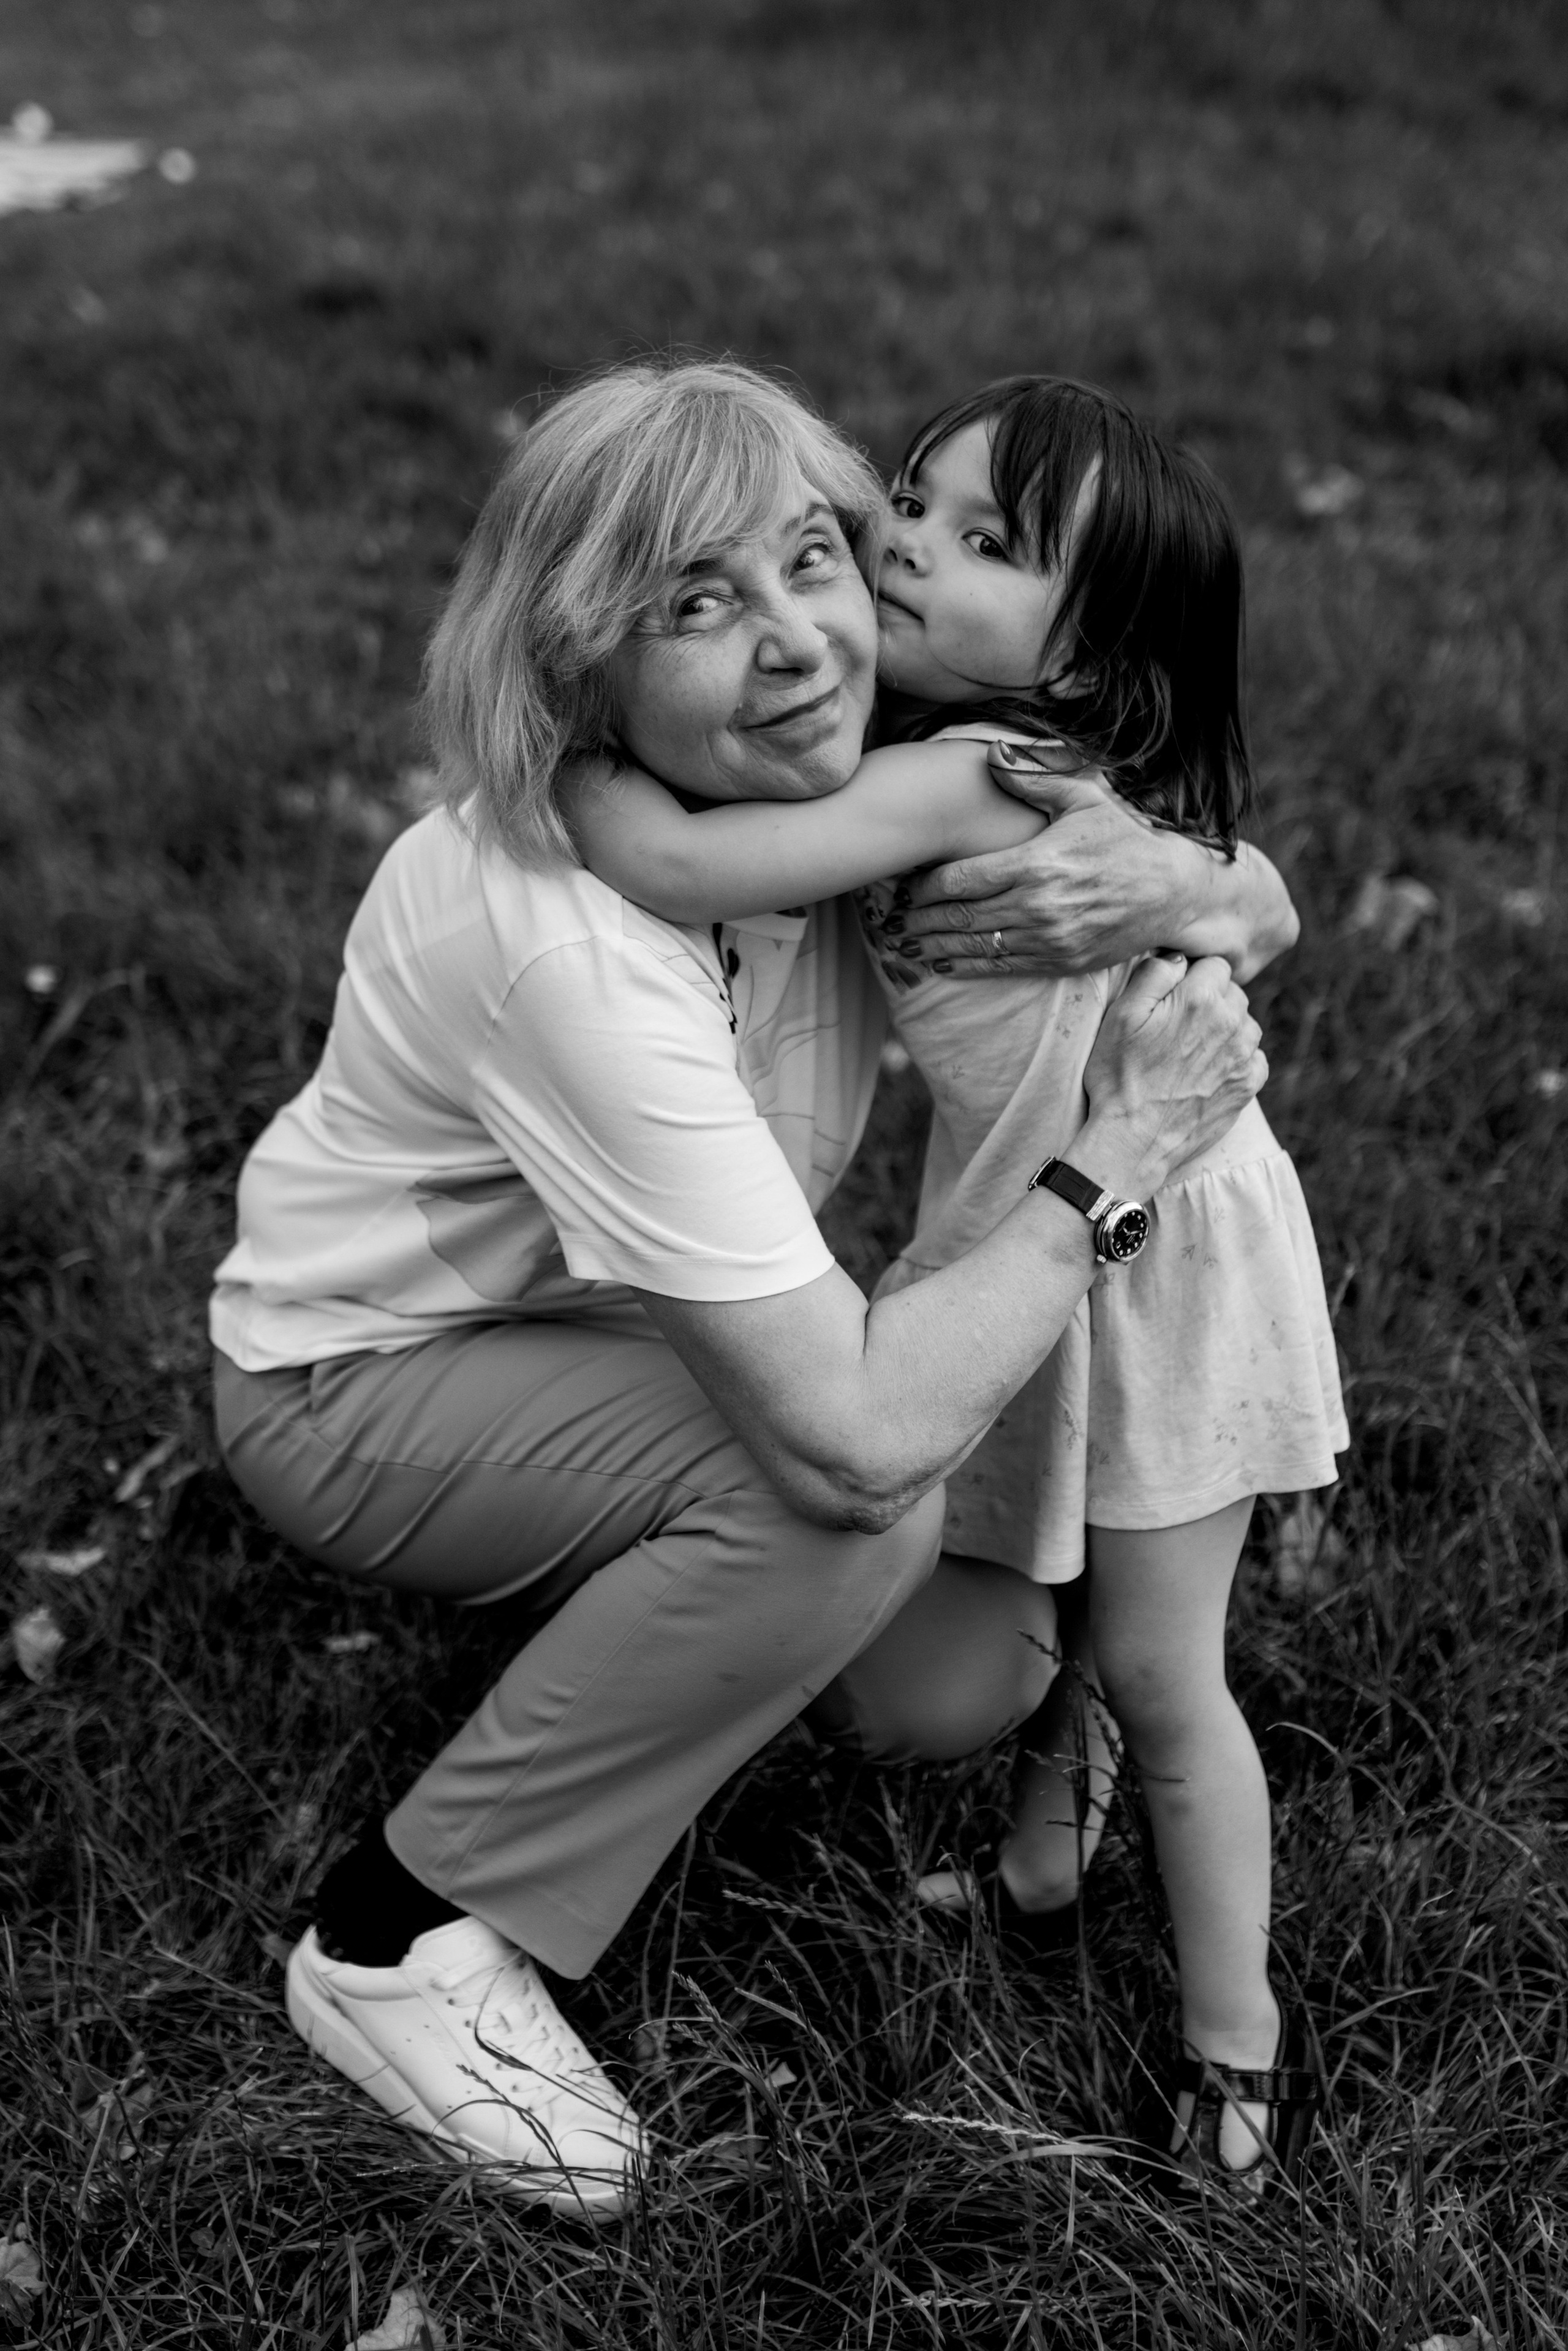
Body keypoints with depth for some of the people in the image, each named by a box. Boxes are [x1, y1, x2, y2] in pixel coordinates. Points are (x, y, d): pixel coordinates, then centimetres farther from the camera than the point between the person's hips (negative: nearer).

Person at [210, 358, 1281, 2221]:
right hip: (355, 1383, -7)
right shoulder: (566, 941, -37)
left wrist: (1182, 886, -31)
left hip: (617, 1331, 7)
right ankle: (406, 1935, -12)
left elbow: (1266, 902, -6)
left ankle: (587, 1593, 24)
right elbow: (852, 1436, -41)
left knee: (970, 1676, -4)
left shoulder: (849, 769, -15)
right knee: (848, 1508, -31)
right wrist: (1116, 1158, -31)